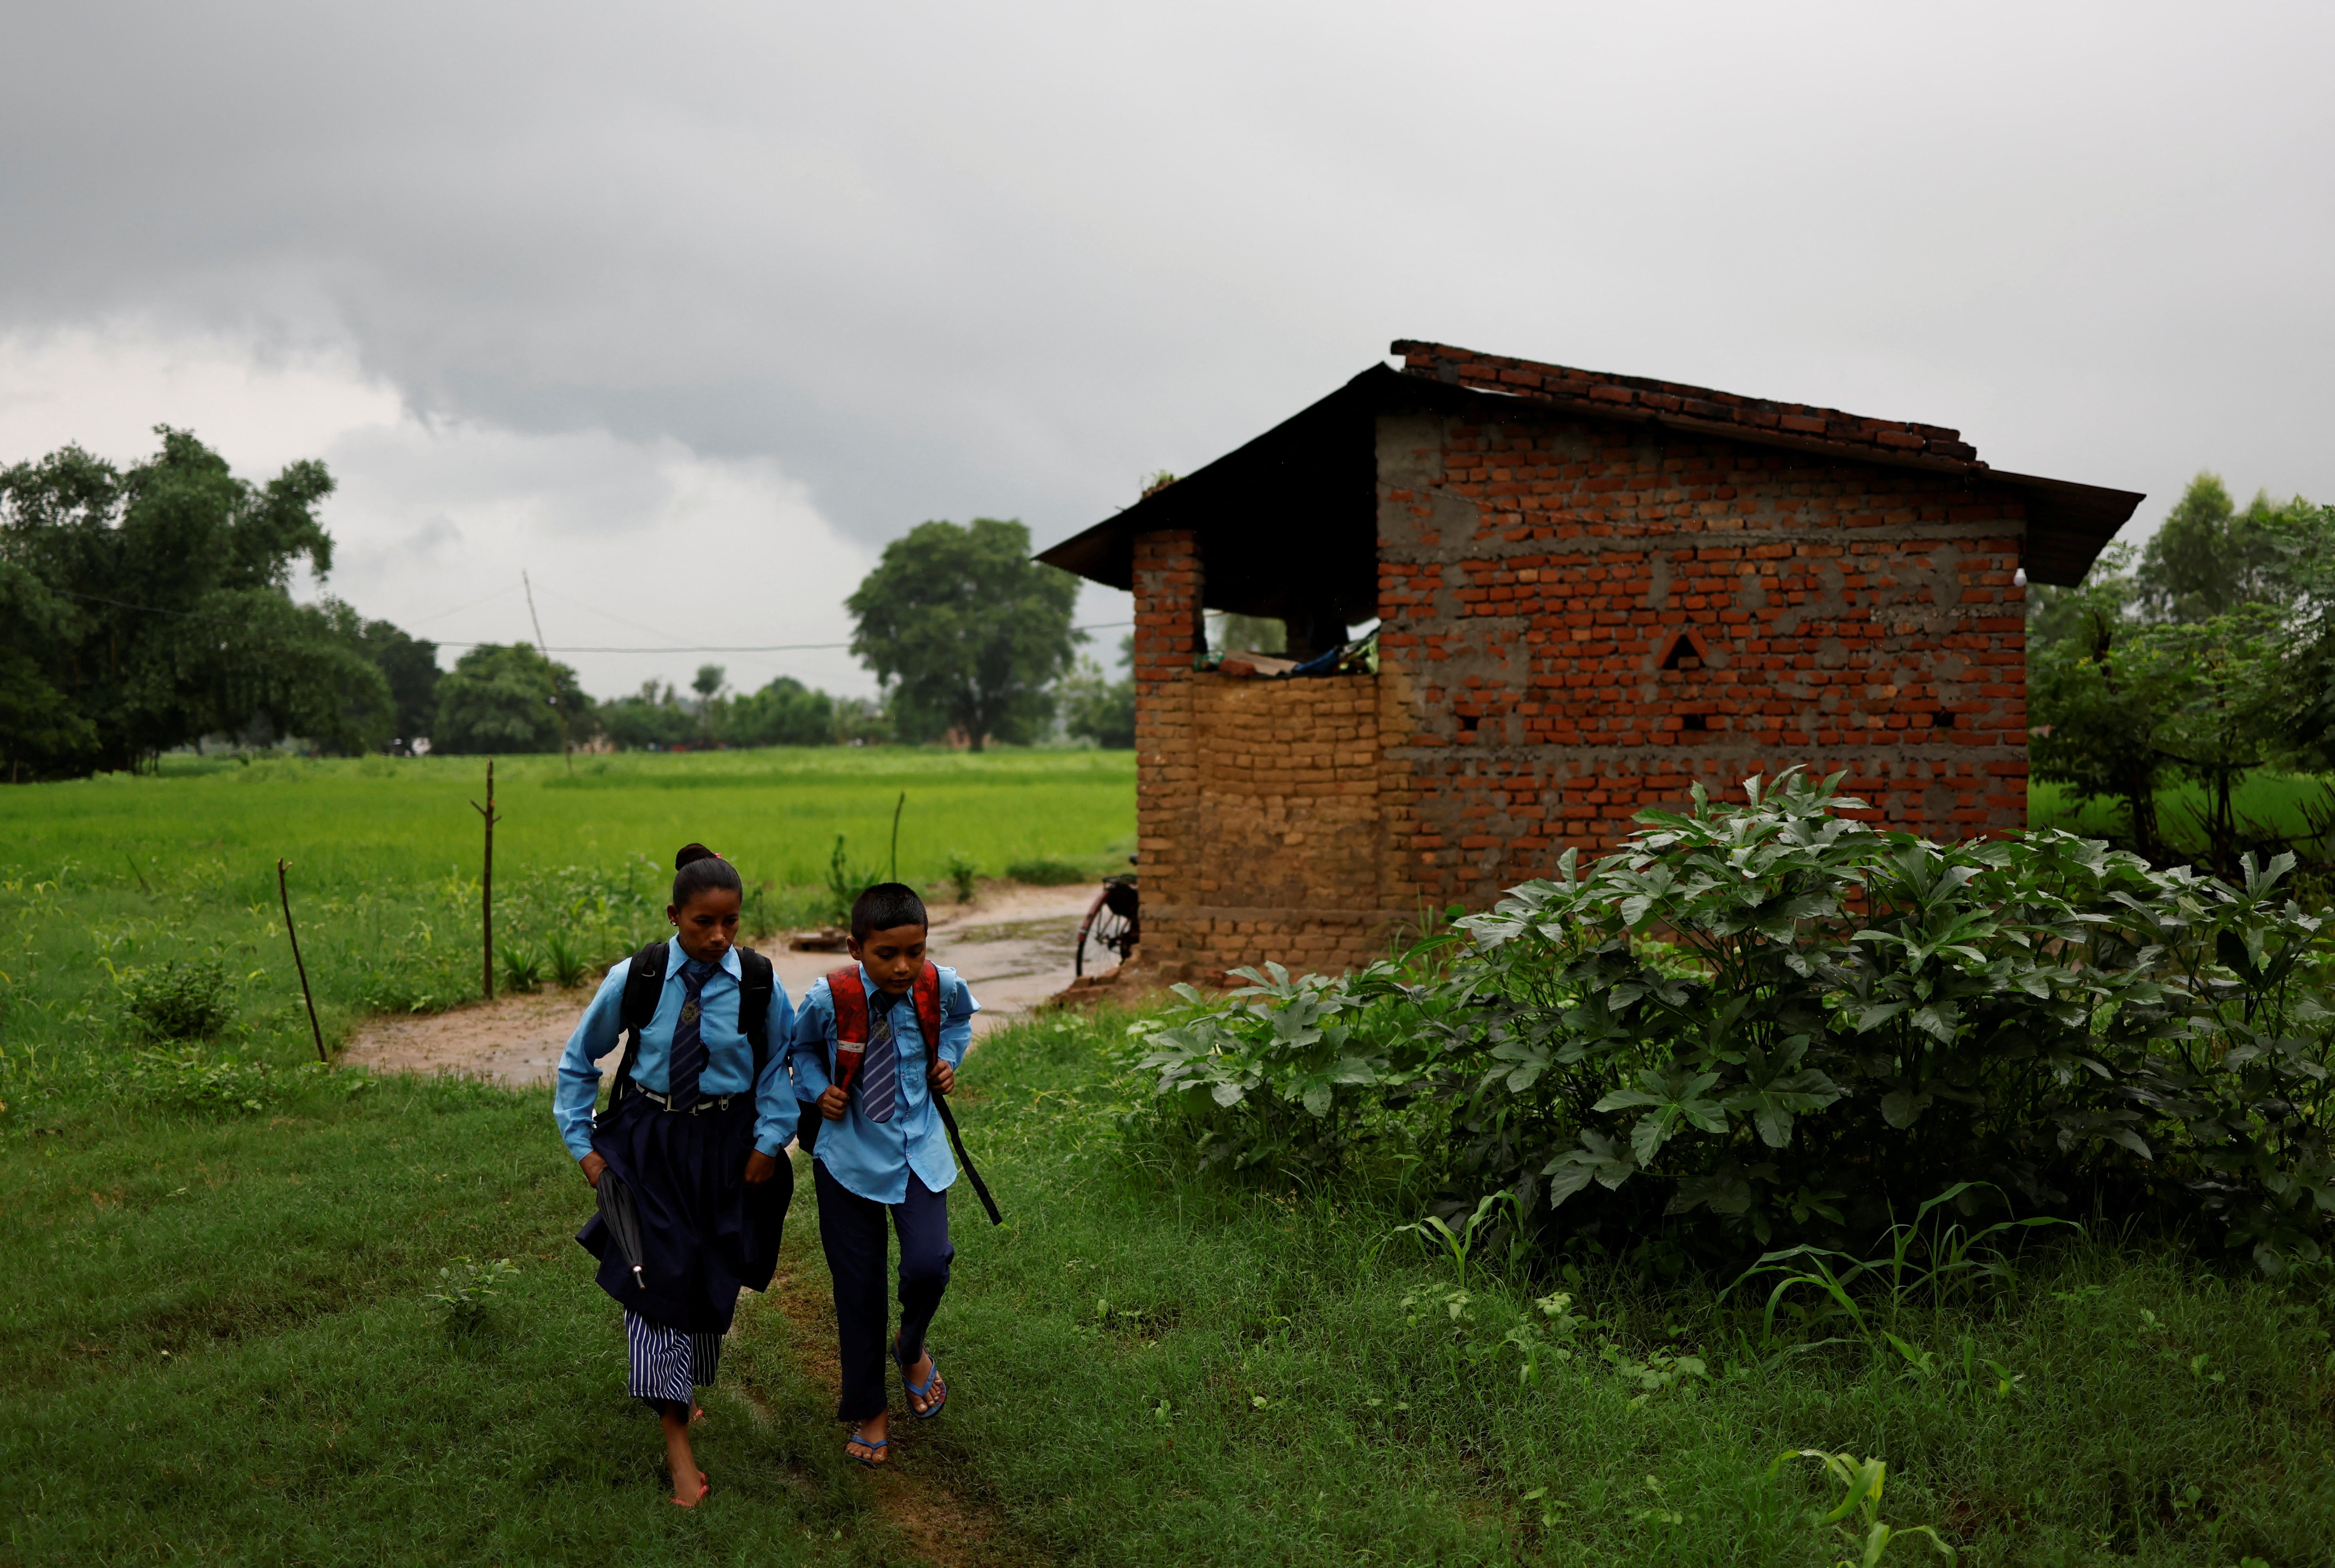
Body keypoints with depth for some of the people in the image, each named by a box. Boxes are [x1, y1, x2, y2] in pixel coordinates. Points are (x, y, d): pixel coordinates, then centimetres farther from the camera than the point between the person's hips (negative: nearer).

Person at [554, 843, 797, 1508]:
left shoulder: (759, 983, -13)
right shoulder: (635, 979, -13)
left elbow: (781, 1063, 5)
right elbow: (578, 1060, 2)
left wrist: (771, 1140, -1)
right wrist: (582, 1144, 0)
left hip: (726, 1147, 1)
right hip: (648, 1145, -1)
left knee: (711, 1282, 11)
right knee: (654, 1276, -8)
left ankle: (684, 1389, 40)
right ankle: (677, 1441, -1)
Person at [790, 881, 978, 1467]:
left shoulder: (941, 985, -12)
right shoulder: (828, 998, -18)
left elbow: (961, 1016, 15)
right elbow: (801, 1048, 6)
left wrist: (948, 1058, 0)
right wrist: (819, 1090, -11)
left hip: (918, 1149, 1)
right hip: (849, 1155, -1)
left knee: (928, 1265, -16)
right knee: (858, 1286, 7)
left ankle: (912, 1348, 20)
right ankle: (869, 1409, 28)